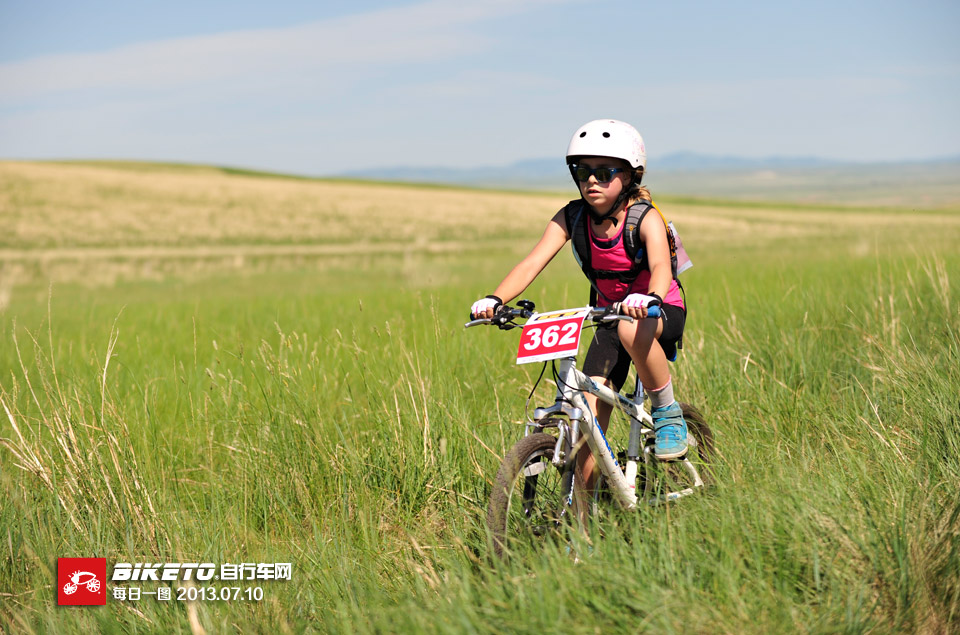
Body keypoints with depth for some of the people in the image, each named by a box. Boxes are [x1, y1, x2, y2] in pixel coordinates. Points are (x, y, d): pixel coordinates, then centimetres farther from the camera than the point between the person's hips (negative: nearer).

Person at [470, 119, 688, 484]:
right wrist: (496, 299, -39)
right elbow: (533, 262, -21)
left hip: (662, 312, -4)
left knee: (632, 330, -40)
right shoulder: (571, 218, -11)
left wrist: (649, 298, -62)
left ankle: (668, 413, -17)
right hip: (609, 314, 4)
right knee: (589, 414, -12)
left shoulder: (645, 219, -21)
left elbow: (661, 266, -39)